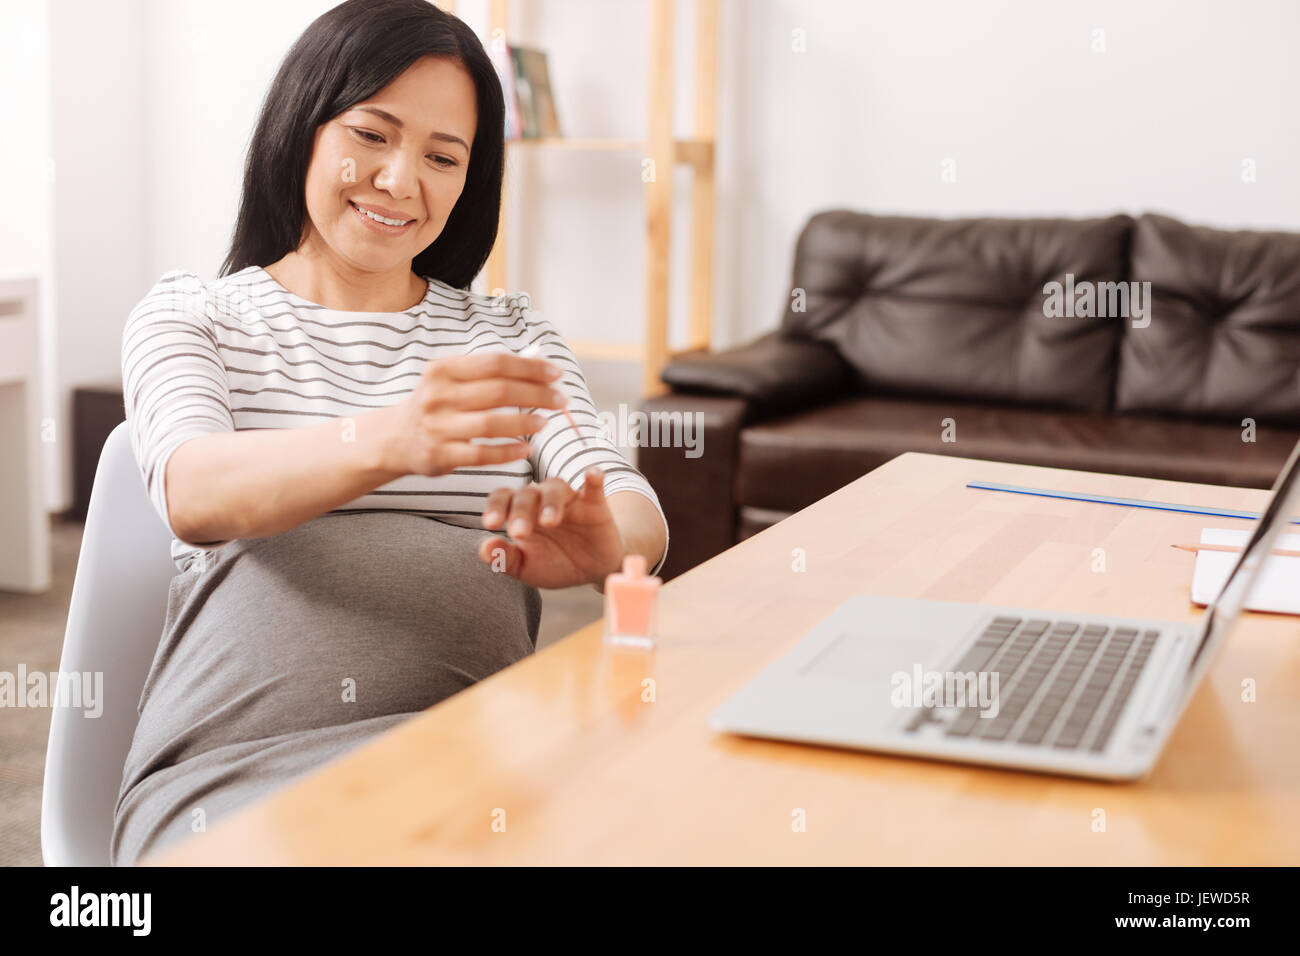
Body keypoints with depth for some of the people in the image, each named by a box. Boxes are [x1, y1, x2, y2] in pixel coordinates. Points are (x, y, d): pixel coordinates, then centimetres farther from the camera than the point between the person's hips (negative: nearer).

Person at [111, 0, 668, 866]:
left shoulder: (508, 336, 20)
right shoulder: (191, 316, 13)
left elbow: (640, 516, 2)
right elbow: (191, 493, -11)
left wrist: (600, 542, -25)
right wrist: (386, 441, -32)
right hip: (236, 755, -2)